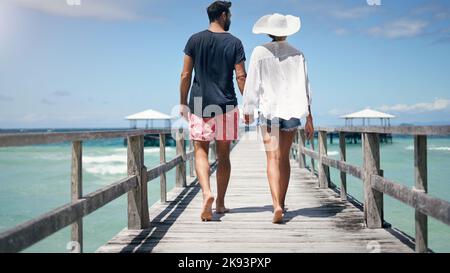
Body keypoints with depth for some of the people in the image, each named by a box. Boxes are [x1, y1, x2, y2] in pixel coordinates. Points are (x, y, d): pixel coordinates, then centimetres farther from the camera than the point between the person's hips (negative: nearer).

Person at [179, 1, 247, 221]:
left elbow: (186, 75, 2)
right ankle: (220, 202, 17)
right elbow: (241, 77, -3)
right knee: (223, 157, 9)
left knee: (200, 152, 4)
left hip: (198, 104, 0)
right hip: (226, 105, 0)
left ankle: (206, 193, -19)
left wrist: (183, 103, 10)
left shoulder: (195, 40, 3)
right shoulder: (234, 43, 0)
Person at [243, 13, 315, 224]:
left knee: (273, 159, -6)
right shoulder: (297, 54, 4)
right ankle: (281, 203, 25)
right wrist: (309, 118, 5)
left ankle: (277, 206, -21)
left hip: (268, 110, -3)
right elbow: (305, 88, 2)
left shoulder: (260, 52, -3)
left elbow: (252, 84, -3)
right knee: (284, 158, 15)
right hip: (292, 111, 3)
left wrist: (247, 111, 10)